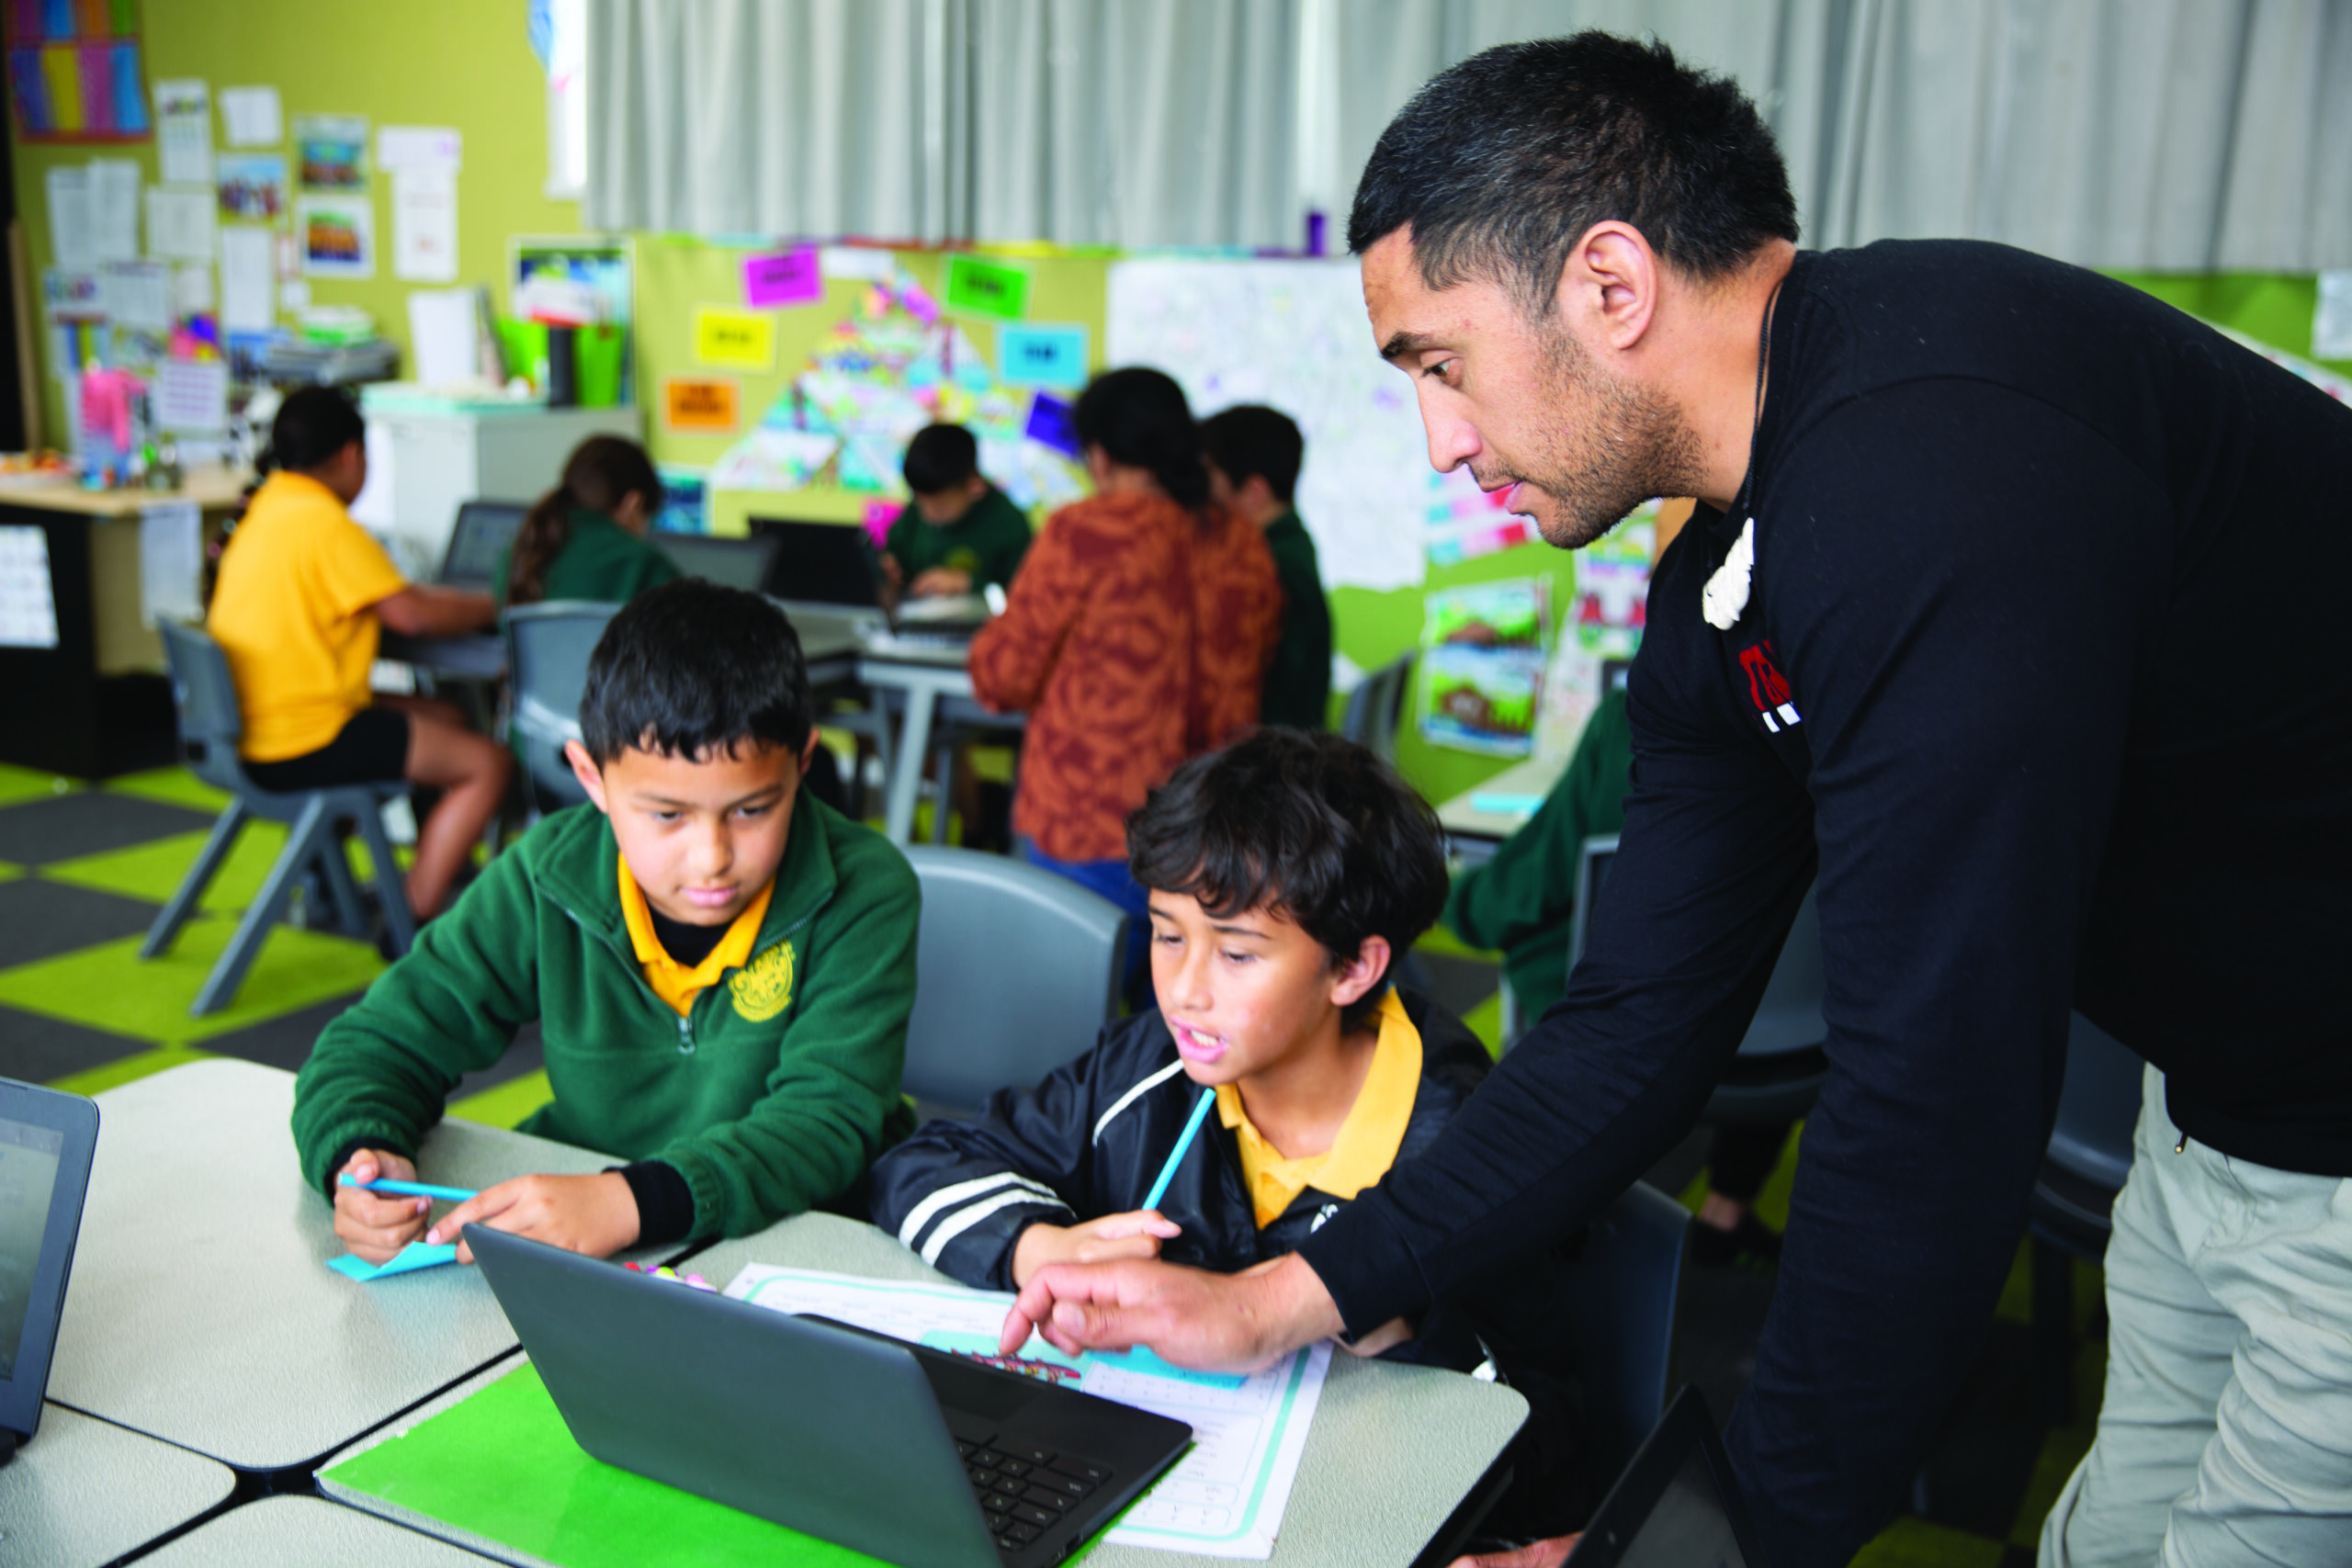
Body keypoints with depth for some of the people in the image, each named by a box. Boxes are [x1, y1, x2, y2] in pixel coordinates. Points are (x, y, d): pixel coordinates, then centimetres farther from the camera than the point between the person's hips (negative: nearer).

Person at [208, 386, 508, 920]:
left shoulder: (262, 511, 13)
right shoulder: (324, 521, -16)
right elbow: (412, 615, -17)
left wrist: (454, 602, 17)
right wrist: (488, 606, 0)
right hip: (303, 746, -10)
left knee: (445, 718, 23)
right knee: (487, 764, -9)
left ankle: (446, 876, 27)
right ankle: (414, 917, -9)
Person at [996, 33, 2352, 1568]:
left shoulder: (1938, 467, -30)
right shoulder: (1725, 591, 1)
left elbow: (1934, 1095, -30)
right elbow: (1643, 1027, 4)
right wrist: (1275, 1303, 3)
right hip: (2216, 1117, 8)